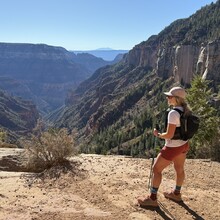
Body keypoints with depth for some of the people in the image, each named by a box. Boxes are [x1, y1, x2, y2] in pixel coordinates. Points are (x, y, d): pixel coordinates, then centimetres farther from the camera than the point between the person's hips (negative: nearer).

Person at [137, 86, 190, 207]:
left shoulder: (173, 113, -28)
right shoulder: (186, 110, -1)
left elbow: (169, 135, -28)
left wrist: (158, 134, -10)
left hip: (173, 147, -9)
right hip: (184, 144, 9)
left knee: (156, 169, 4)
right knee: (179, 169, 24)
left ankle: (152, 198, 13)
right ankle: (176, 193, 45)